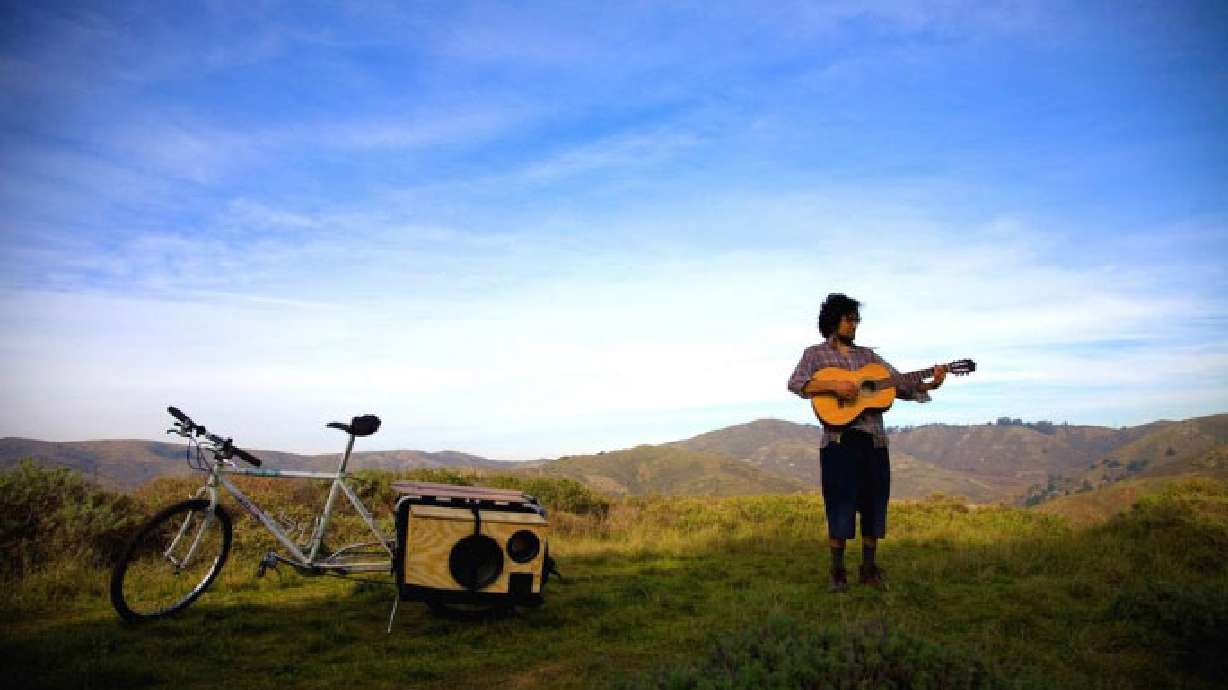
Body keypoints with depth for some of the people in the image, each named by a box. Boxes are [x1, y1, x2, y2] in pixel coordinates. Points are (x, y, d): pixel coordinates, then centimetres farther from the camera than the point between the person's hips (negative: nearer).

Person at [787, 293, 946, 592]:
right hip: (839, 439, -4)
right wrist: (834, 386, -21)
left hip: (873, 439, 4)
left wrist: (930, 385, -4)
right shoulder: (816, 353, 7)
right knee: (841, 504, -3)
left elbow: (902, 386, 13)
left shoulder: (867, 354, 19)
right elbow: (795, 384, -11)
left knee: (874, 503, 6)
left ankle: (868, 568, 19)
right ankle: (837, 572, 8)